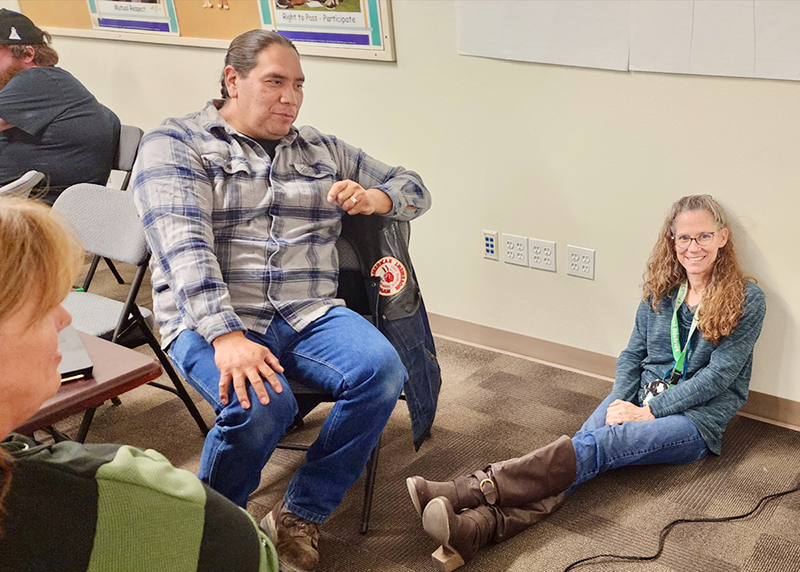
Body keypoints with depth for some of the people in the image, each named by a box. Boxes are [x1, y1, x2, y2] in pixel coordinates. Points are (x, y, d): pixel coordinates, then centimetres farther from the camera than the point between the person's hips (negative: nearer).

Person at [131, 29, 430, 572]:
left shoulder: (322, 150, 19)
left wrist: (376, 196, 0)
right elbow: (184, 246, -12)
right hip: (211, 321, -4)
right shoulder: (174, 144, 4)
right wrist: (225, 335, -28)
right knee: (261, 403, -34)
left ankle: (299, 518, -8)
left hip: (309, 314, 5)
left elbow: (415, 189, 25)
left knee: (382, 369, -25)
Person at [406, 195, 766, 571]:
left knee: (601, 445, -31)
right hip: (640, 398, 4)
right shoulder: (661, 291, 11)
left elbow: (718, 375, -10)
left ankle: (470, 491, -46)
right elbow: (633, 354, 12)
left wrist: (650, 411, -15)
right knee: (583, 445, -27)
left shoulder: (746, 301, -4)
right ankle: (477, 525, -49)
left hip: (696, 418, -4)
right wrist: (619, 401, -8)